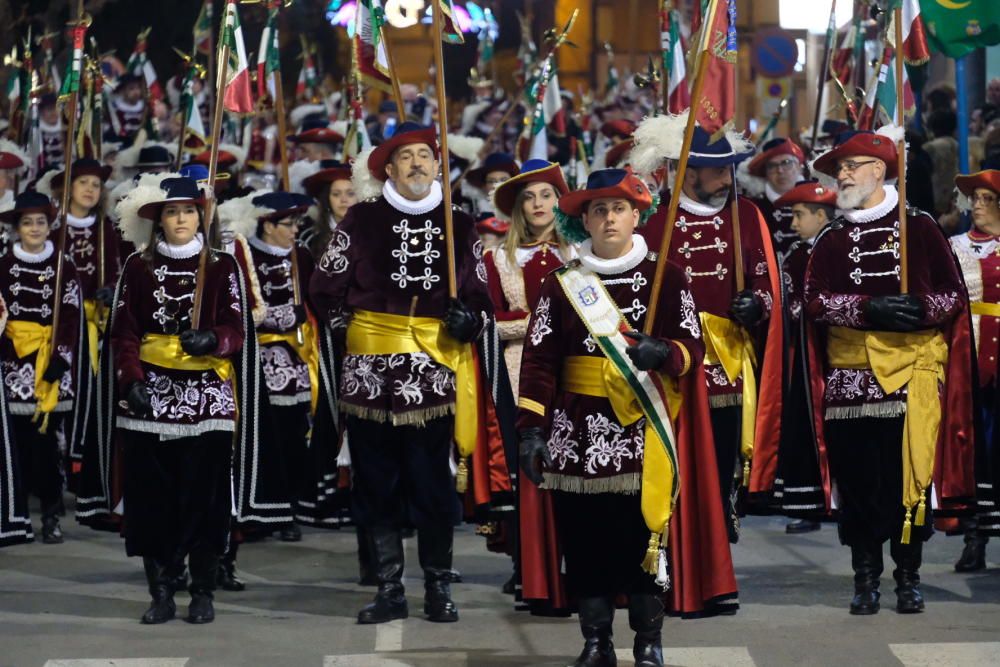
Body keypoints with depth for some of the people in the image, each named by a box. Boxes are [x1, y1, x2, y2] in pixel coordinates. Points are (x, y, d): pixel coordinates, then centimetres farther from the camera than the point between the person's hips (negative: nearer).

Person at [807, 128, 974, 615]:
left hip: (912, 370, -2)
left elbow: (954, 294, 4)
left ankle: (909, 576, 11)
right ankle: (865, 578, 12)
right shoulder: (831, 240, 12)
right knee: (856, 477, 1)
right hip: (849, 374, 2)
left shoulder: (920, 228, 7)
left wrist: (920, 308, -17)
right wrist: (868, 308, -16)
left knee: (911, 472, -2)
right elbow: (814, 300, -1)